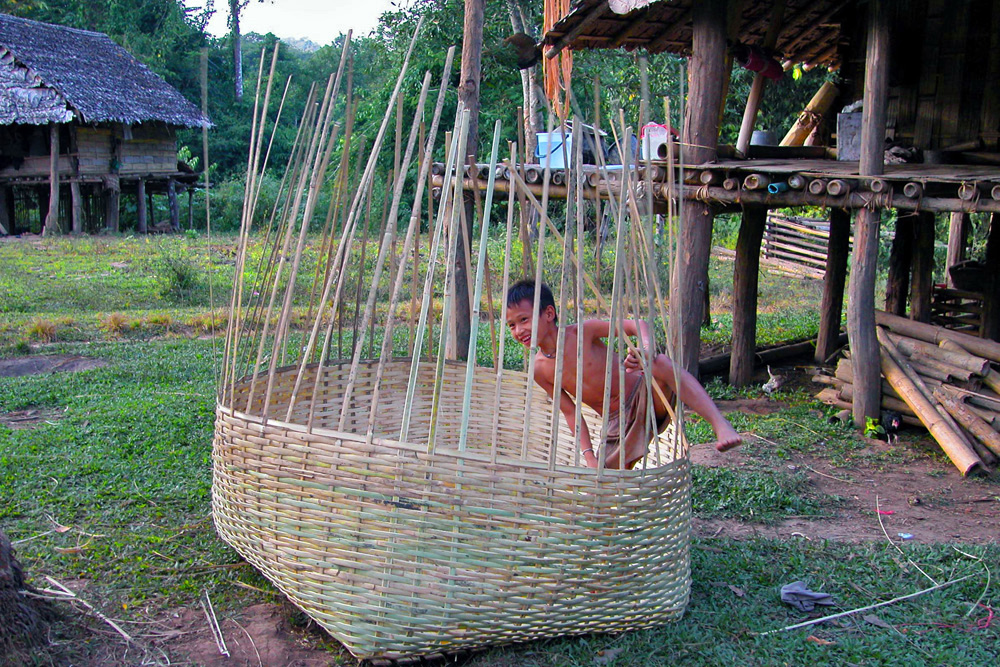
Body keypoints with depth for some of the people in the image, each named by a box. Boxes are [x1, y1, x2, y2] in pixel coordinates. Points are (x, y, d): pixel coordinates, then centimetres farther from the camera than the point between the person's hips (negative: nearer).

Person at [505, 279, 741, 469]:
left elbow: (636, 324, -16)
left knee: (661, 363, -36)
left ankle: (721, 424, -43)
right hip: (618, 423, 5)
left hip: (643, 395, -5)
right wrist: (589, 456, -3)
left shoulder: (581, 332, -14)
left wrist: (645, 346, -39)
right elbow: (570, 411, 4)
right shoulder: (539, 370, -4)